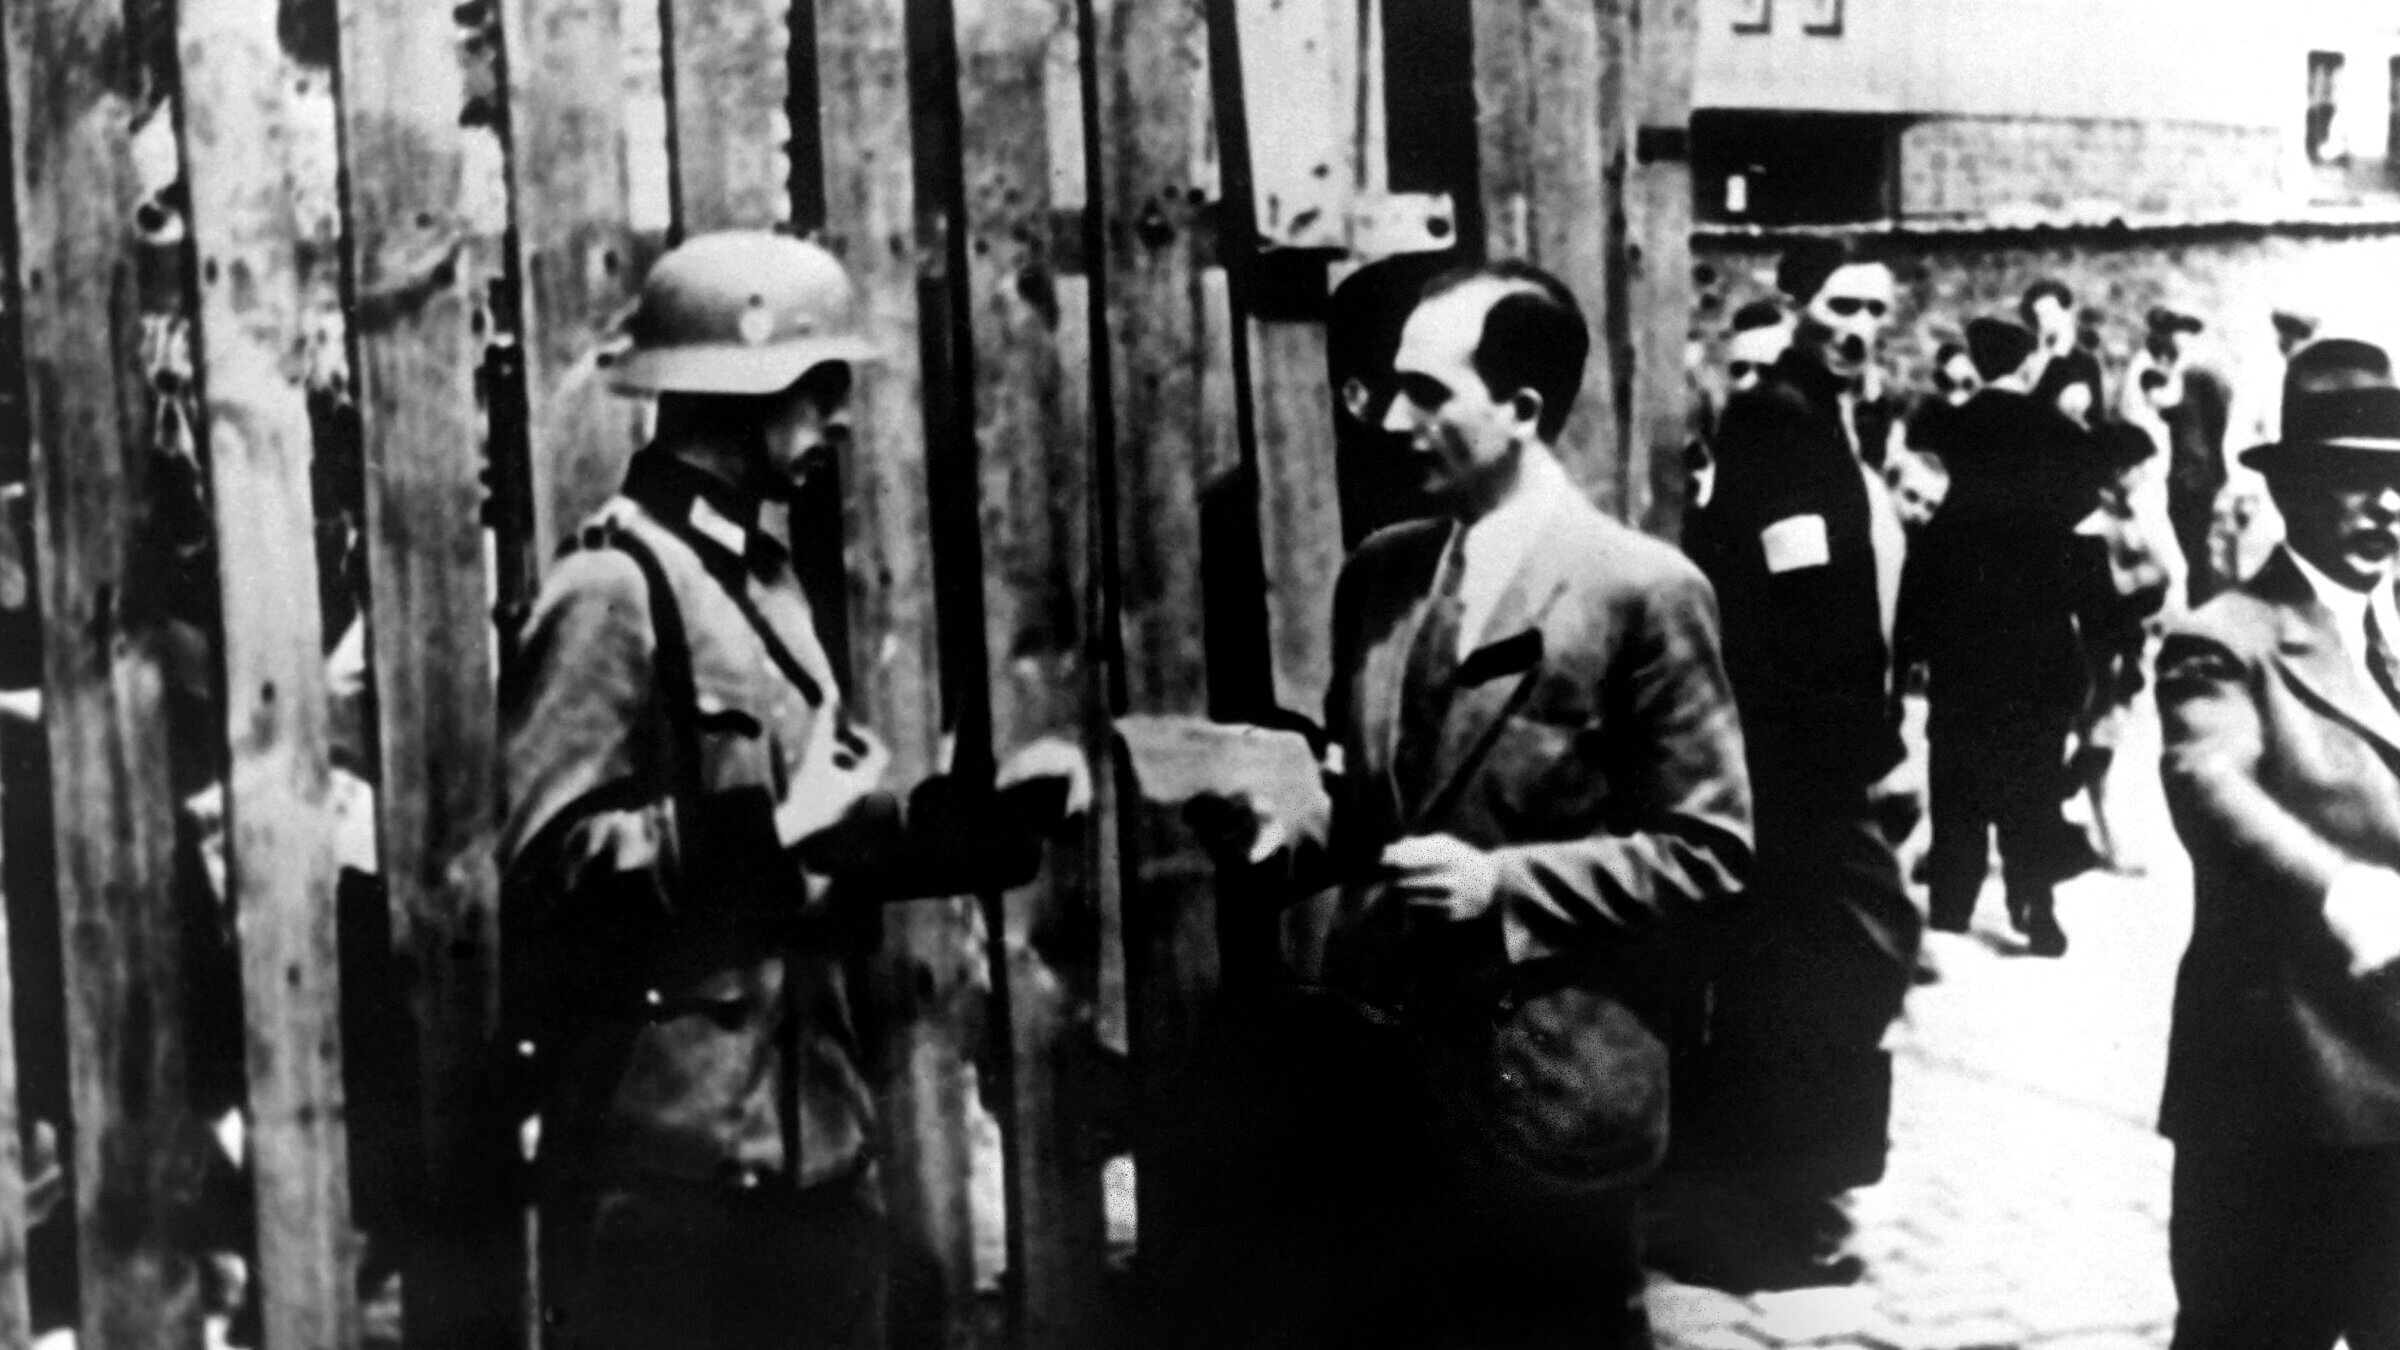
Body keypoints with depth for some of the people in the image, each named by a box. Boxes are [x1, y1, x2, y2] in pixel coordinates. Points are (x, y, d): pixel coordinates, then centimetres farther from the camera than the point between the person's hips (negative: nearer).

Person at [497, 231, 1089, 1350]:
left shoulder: (762, 579, 16)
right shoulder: (611, 592, -13)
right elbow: (541, 864, -21)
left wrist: (995, 807, 6)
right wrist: (770, 827, -22)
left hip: (816, 1140, 9)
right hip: (665, 1161, -9)